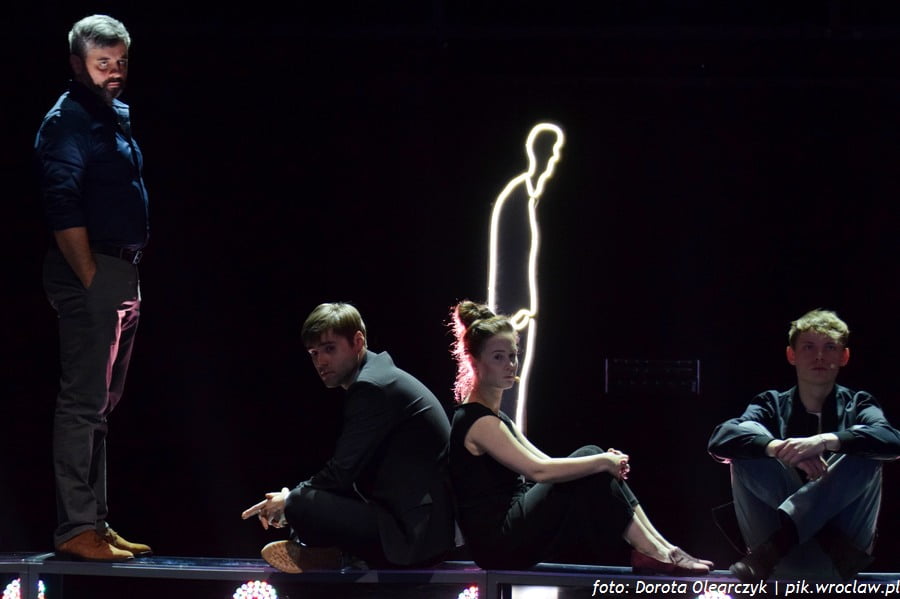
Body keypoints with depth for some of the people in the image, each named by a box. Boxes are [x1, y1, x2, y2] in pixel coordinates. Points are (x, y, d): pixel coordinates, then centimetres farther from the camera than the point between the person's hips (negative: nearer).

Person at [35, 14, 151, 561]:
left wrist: (128, 281, 15)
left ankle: (96, 521, 19)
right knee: (84, 402, -8)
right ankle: (77, 528, -6)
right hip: (92, 273, -9)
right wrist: (93, 281, -19)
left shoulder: (117, 114, 16)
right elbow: (63, 209, -18)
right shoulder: (67, 121, -11)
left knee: (102, 404, 13)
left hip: (123, 274, 9)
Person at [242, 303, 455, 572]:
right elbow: (348, 472, 16)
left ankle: (333, 553, 3)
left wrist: (290, 502, 0)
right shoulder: (377, 376, 15)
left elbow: (342, 473, -16)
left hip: (413, 533, -11)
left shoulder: (371, 387, -16)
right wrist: (293, 498, 4)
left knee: (302, 506, -22)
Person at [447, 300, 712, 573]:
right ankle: (650, 552, -8)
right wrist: (602, 462, -13)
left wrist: (605, 461, -2)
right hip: (499, 541, -9)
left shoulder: (494, 417, 19)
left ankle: (659, 546, -6)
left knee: (591, 462, -1)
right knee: (591, 465, -13)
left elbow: (545, 462, 14)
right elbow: (539, 470, -22)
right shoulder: (477, 421, -13)